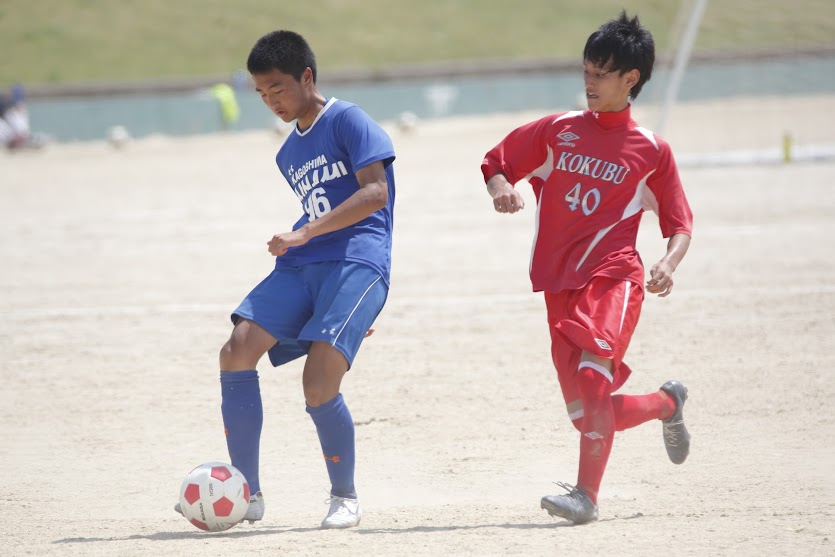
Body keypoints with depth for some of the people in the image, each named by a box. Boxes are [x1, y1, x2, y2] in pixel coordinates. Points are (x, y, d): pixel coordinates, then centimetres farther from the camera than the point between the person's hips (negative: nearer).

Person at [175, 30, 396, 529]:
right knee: (237, 352, -14)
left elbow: (375, 192, -14)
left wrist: (304, 233, -21)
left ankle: (346, 497, 2)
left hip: (357, 260, -8)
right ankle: (246, 492, -9)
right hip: (302, 266, 8)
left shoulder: (348, 121, -2)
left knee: (319, 386, -21)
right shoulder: (288, 155, 23)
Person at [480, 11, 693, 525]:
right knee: (586, 412, 3)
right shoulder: (559, 130, 10)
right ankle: (665, 404, 33)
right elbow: (496, 163, 17)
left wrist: (668, 265, -11)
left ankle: (587, 494, -23)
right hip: (560, 283, 4)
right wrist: (502, 189, -6)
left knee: (593, 377, -27)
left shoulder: (651, 150, 4)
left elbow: (680, 225, 9)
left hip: (614, 275, -4)